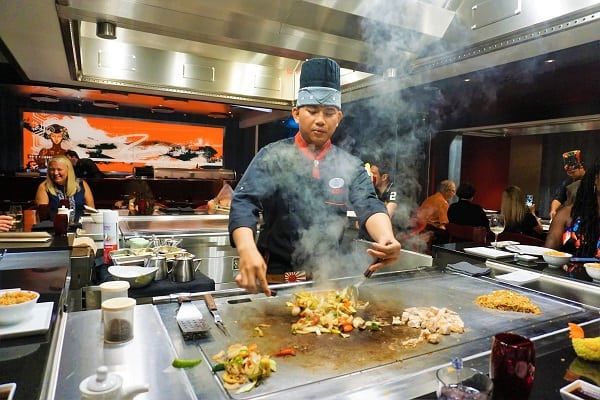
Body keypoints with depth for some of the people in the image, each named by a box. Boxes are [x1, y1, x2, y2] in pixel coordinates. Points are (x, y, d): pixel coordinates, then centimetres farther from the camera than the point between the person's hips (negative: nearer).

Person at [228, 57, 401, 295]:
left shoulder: (350, 166, 4)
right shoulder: (272, 156, -4)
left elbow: (368, 205, -10)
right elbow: (244, 204, -16)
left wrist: (386, 238, -32)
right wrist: (247, 249, -36)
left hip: (328, 278, 2)